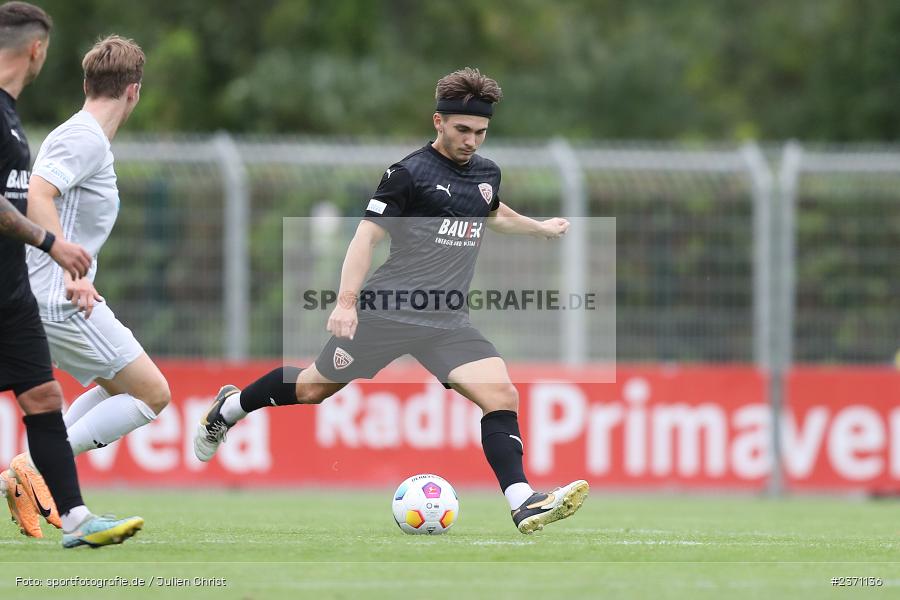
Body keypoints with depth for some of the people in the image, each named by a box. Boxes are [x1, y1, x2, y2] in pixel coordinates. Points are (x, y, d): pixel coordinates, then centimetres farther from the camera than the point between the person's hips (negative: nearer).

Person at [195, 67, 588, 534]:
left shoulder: (486, 174, 11)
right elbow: (367, 236, -13)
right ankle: (229, 407, 37)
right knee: (313, 388, 10)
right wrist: (346, 301, -22)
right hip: (386, 311, -5)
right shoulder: (410, 173, -11)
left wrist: (541, 228, 40)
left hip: (446, 321, 5)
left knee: (502, 396, -15)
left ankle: (523, 504, -20)